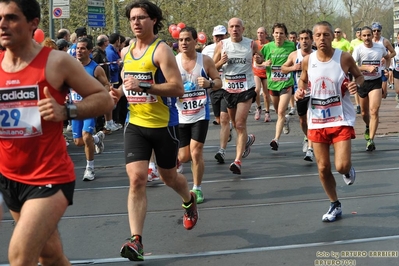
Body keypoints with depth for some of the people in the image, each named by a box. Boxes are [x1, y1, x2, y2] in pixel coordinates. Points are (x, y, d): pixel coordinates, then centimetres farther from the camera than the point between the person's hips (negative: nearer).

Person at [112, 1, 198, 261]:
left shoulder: (161, 49, -13)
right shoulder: (127, 51, 8)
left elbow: (178, 88, -21)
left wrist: (144, 86, -29)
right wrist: (120, 92, 3)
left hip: (164, 125, -4)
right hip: (136, 125, 4)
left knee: (169, 177, 14)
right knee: (137, 179, -11)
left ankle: (189, 201, 49)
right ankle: (136, 239, -12)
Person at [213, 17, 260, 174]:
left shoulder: (251, 44, -2)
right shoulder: (221, 45, -1)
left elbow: (260, 59, 14)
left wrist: (259, 59, -9)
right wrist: (221, 62, -17)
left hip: (246, 88, -3)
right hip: (228, 89, 3)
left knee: (240, 124, -12)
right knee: (236, 124, 16)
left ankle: (238, 160, -11)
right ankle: (248, 139, 48)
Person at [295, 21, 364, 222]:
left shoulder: (344, 57, -9)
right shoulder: (308, 61, -1)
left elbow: (359, 76, 6)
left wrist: (356, 85, -16)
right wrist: (300, 90, -5)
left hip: (341, 120, -3)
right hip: (317, 121, 3)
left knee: (341, 166, -13)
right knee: (323, 168, 6)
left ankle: (348, 170, 27)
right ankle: (335, 206, 26)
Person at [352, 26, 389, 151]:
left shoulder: (380, 47, -1)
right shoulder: (358, 49, -10)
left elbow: (388, 57, 22)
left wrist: (385, 69, 9)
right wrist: (367, 67, -30)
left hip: (376, 82, 0)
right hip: (362, 82, 1)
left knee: (374, 111, -16)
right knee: (364, 112, 15)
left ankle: (371, 140, -14)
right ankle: (368, 127, 48)